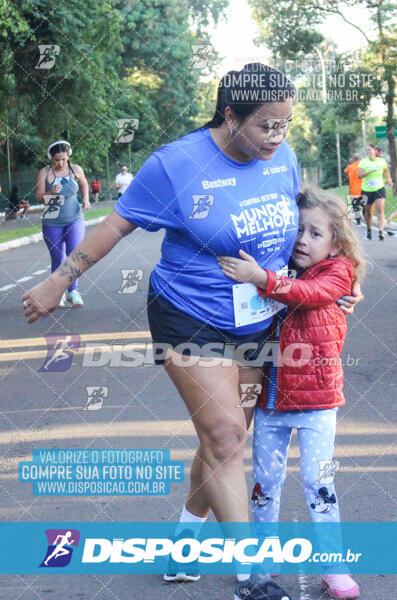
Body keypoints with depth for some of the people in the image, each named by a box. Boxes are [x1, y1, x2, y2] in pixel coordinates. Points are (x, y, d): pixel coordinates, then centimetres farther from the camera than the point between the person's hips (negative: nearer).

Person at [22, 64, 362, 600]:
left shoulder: (283, 157, -1)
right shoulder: (178, 164, -17)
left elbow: (297, 227, 17)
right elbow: (116, 225, -9)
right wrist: (58, 282, -5)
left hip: (256, 323, 5)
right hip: (190, 319, -5)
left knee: (226, 436, 10)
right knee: (224, 433, -12)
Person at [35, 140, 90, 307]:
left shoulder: (76, 170, 1)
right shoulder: (44, 173, -3)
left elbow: (84, 185, 21)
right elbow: (38, 197, -4)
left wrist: (86, 198, 4)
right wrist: (51, 193, -23)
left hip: (74, 220, 0)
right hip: (52, 223, 0)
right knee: (57, 260, 6)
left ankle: (73, 290, -3)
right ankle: (59, 293, 18)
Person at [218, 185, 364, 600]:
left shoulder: (336, 272, -4)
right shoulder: (276, 268, 6)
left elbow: (310, 294, -25)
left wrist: (262, 279, -36)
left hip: (316, 399, -4)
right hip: (270, 397, 4)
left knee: (317, 481, -5)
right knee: (265, 479, 11)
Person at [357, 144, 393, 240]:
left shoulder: (382, 161, 2)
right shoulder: (363, 162, -6)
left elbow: (386, 169, 24)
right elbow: (359, 175, -17)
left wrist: (389, 178, 12)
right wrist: (370, 171, -28)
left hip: (379, 189, 0)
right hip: (367, 190, 0)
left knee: (380, 209, -17)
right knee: (369, 212, 11)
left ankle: (381, 232, -27)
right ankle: (369, 230, 36)